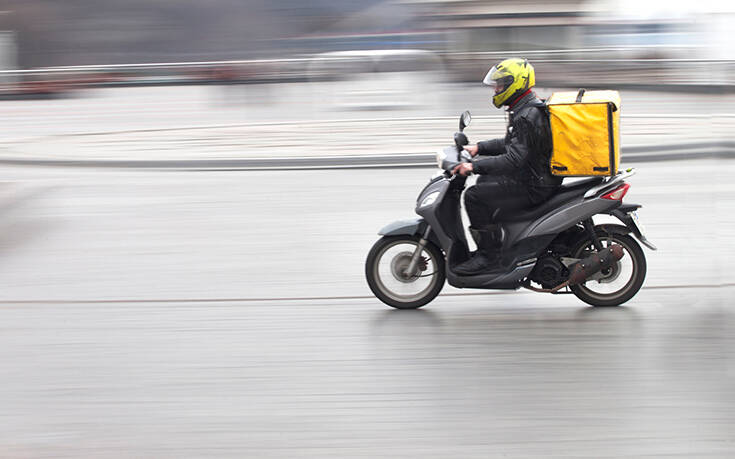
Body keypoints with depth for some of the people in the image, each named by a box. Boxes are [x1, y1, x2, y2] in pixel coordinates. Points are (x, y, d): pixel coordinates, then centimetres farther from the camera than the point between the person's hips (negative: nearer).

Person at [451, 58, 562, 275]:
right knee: (485, 180, 28)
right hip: (537, 175, 11)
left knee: (474, 196, -16)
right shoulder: (529, 108, 11)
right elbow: (512, 144, 23)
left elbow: (513, 159, -29)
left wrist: (474, 166, -30)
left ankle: (489, 253, -11)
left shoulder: (527, 117, -22)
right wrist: (479, 148, 15)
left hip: (534, 186, -11)